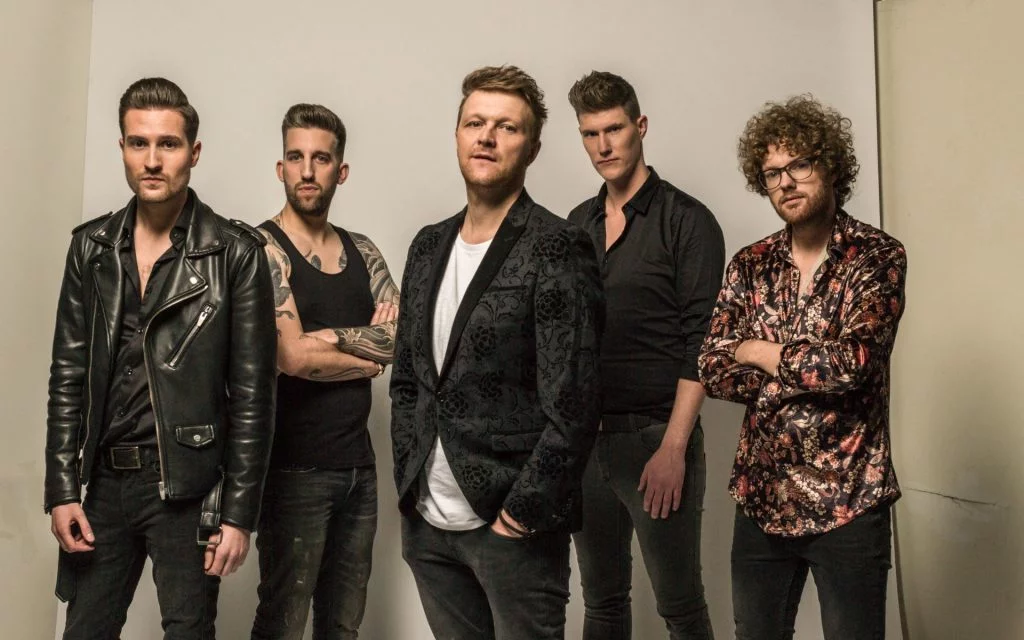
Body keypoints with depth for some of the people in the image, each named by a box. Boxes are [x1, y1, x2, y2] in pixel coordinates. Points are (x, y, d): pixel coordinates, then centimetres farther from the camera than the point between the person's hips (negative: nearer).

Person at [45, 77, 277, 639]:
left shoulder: (236, 252, -7)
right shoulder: (92, 246, 6)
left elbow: (252, 394, -7)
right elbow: (68, 376, 8)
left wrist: (238, 514, -9)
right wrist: (62, 490, 3)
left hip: (189, 487, -4)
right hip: (106, 483, 4)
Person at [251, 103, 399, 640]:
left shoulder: (362, 251, 11)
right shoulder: (264, 247, -7)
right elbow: (292, 357, -18)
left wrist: (329, 336, -12)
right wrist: (370, 357, -4)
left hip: (359, 463, 6)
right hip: (294, 467, -6)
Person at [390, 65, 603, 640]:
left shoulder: (558, 249, -10)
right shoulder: (429, 247, 9)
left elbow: (572, 405, -14)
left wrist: (521, 514, -14)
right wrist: (410, 485, 7)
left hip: (512, 527, -6)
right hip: (428, 525, 6)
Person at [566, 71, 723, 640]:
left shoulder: (686, 221, -6)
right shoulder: (578, 223, 11)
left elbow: (701, 345, -11)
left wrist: (673, 447, -16)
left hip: (656, 437, -5)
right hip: (585, 437, 5)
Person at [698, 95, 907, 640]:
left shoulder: (878, 257, -7)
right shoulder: (749, 266, 5)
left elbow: (853, 361, -21)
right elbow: (713, 370, -2)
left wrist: (757, 351, -7)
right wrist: (812, 373, -13)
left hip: (849, 500, -4)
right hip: (761, 496, 4)